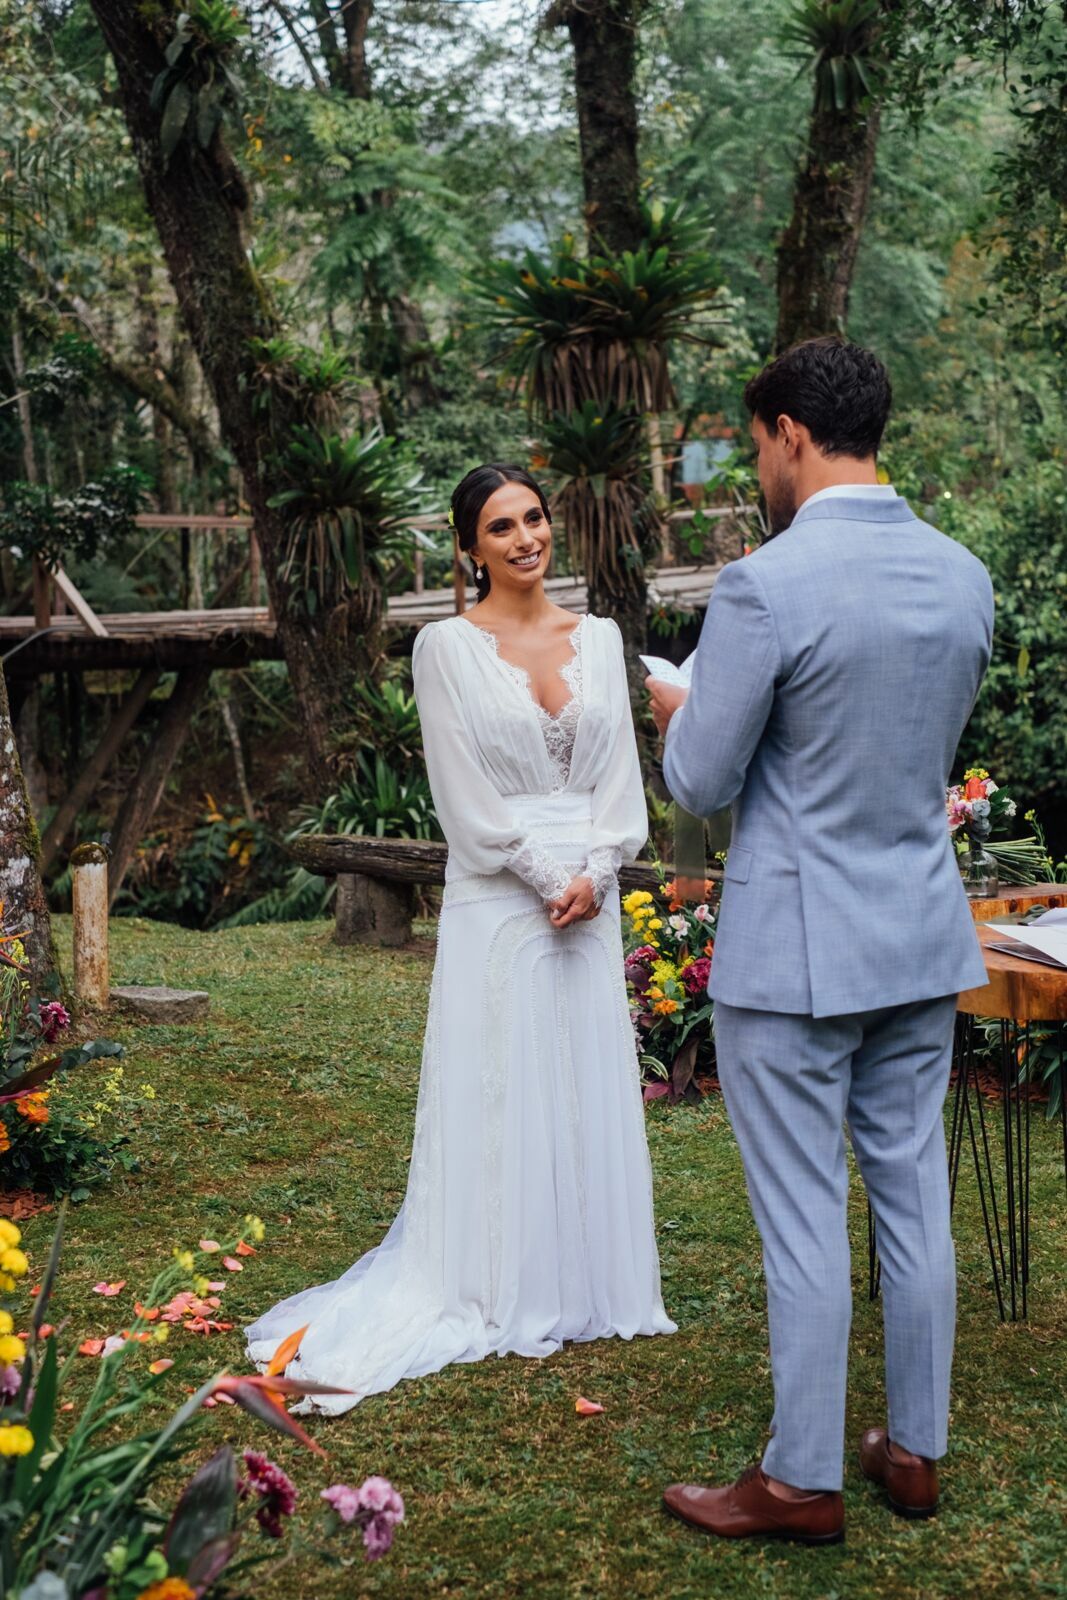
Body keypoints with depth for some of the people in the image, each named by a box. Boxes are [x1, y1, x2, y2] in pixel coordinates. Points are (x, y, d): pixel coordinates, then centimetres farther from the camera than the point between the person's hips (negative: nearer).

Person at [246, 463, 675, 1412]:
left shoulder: (598, 638, 8)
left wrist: (594, 874, -7)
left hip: (591, 902, 4)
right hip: (498, 904, -4)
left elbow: (620, 774, 5)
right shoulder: (448, 648, -4)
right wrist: (548, 878, -12)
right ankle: (505, 1297, 13)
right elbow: (472, 802, -9)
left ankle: (589, 1285, 22)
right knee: (502, 1093, 2)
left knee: (589, 1088, 10)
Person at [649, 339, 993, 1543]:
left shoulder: (766, 587, -18)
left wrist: (679, 711, 10)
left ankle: (802, 1482, 16)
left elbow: (700, 784, -11)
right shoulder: (964, 577, 3)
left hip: (795, 948, -6)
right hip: (923, 936, 7)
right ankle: (915, 1449, 29)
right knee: (914, 1195, 15)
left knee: (804, 1219, 4)